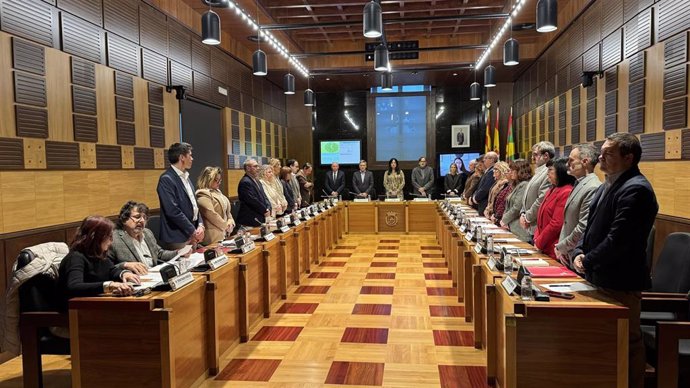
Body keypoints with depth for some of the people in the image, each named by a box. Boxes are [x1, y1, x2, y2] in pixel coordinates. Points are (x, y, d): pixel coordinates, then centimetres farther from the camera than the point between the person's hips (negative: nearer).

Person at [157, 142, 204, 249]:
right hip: (177, 238, -8)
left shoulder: (185, 177, 13)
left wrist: (200, 225, -1)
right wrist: (193, 231, -15)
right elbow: (173, 211, -20)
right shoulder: (166, 179, -14)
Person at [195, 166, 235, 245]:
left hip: (225, 234, 8)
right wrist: (226, 226, -9)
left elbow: (227, 210, 19)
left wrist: (230, 222, 1)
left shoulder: (217, 192, 18)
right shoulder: (203, 195, -11)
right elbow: (211, 215, -19)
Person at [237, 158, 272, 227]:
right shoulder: (245, 182, -15)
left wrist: (268, 209, -2)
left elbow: (264, 197, 16)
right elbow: (253, 201, -21)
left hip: (260, 219, 9)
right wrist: (265, 210, -11)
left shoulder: (256, 181, 16)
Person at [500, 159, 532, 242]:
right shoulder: (517, 185, 18)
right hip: (512, 228, 9)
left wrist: (504, 220, -7)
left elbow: (517, 208, -18)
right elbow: (509, 206, 19)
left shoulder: (524, 185, -13)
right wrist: (503, 219, 3)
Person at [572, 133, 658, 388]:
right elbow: (592, 226, 18)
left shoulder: (635, 189, -17)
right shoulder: (608, 185, 14)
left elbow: (618, 239, -23)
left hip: (620, 282, -9)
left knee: (626, 341, 4)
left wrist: (588, 262, -13)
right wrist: (580, 252, 2)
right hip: (600, 277, 9)